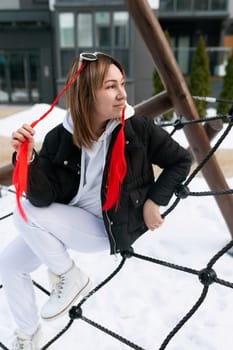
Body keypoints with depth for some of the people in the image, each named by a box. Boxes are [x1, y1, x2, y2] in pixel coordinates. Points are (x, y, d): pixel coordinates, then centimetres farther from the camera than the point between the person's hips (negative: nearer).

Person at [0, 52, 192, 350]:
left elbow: (180, 161, -4)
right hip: (64, 222, 5)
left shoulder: (137, 128, -18)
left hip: (109, 226, -4)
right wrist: (28, 158, -34)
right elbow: (42, 198, -18)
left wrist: (153, 201, -12)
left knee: (24, 215, -23)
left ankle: (70, 277, 0)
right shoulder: (60, 137, -13)